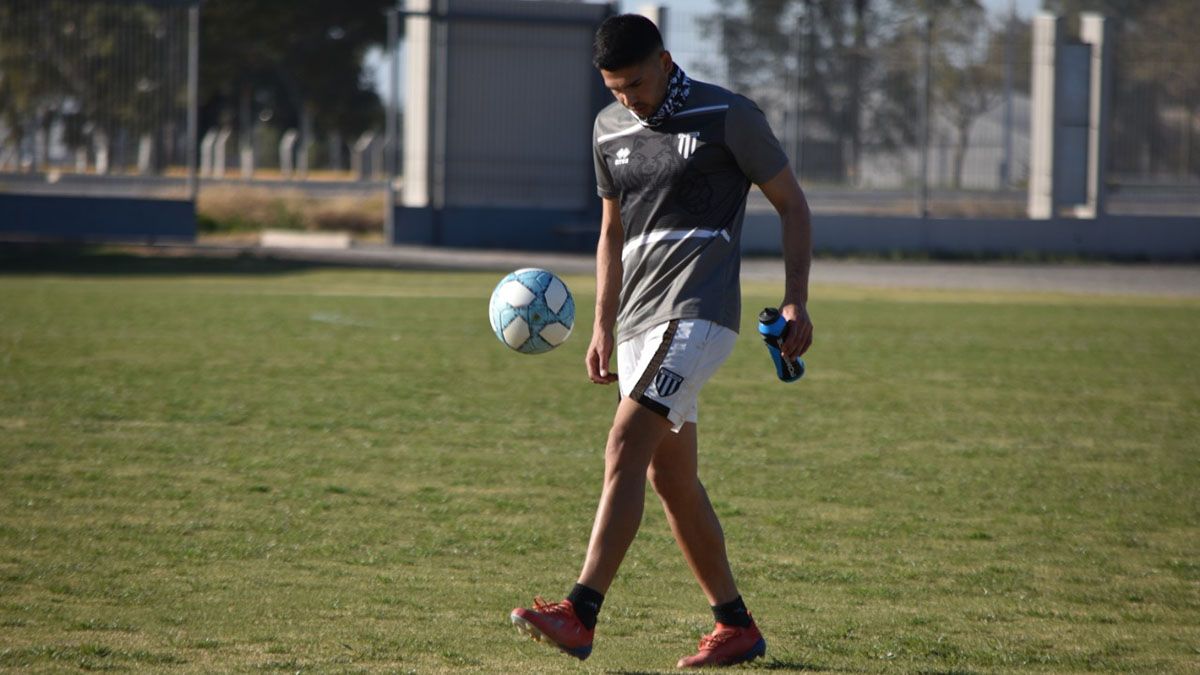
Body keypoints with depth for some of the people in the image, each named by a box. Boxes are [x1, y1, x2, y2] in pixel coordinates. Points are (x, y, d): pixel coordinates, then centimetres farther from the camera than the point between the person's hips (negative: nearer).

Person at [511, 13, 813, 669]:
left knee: (626, 447, -21)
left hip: (698, 312, -8)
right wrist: (603, 327, 18)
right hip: (639, 318, 8)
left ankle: (580, 615, -27)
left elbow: (791, 204, 1)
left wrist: (796, 302, -7)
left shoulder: (728, 116, -5)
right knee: (670, 477, 8)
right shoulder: (610, 129, 12)